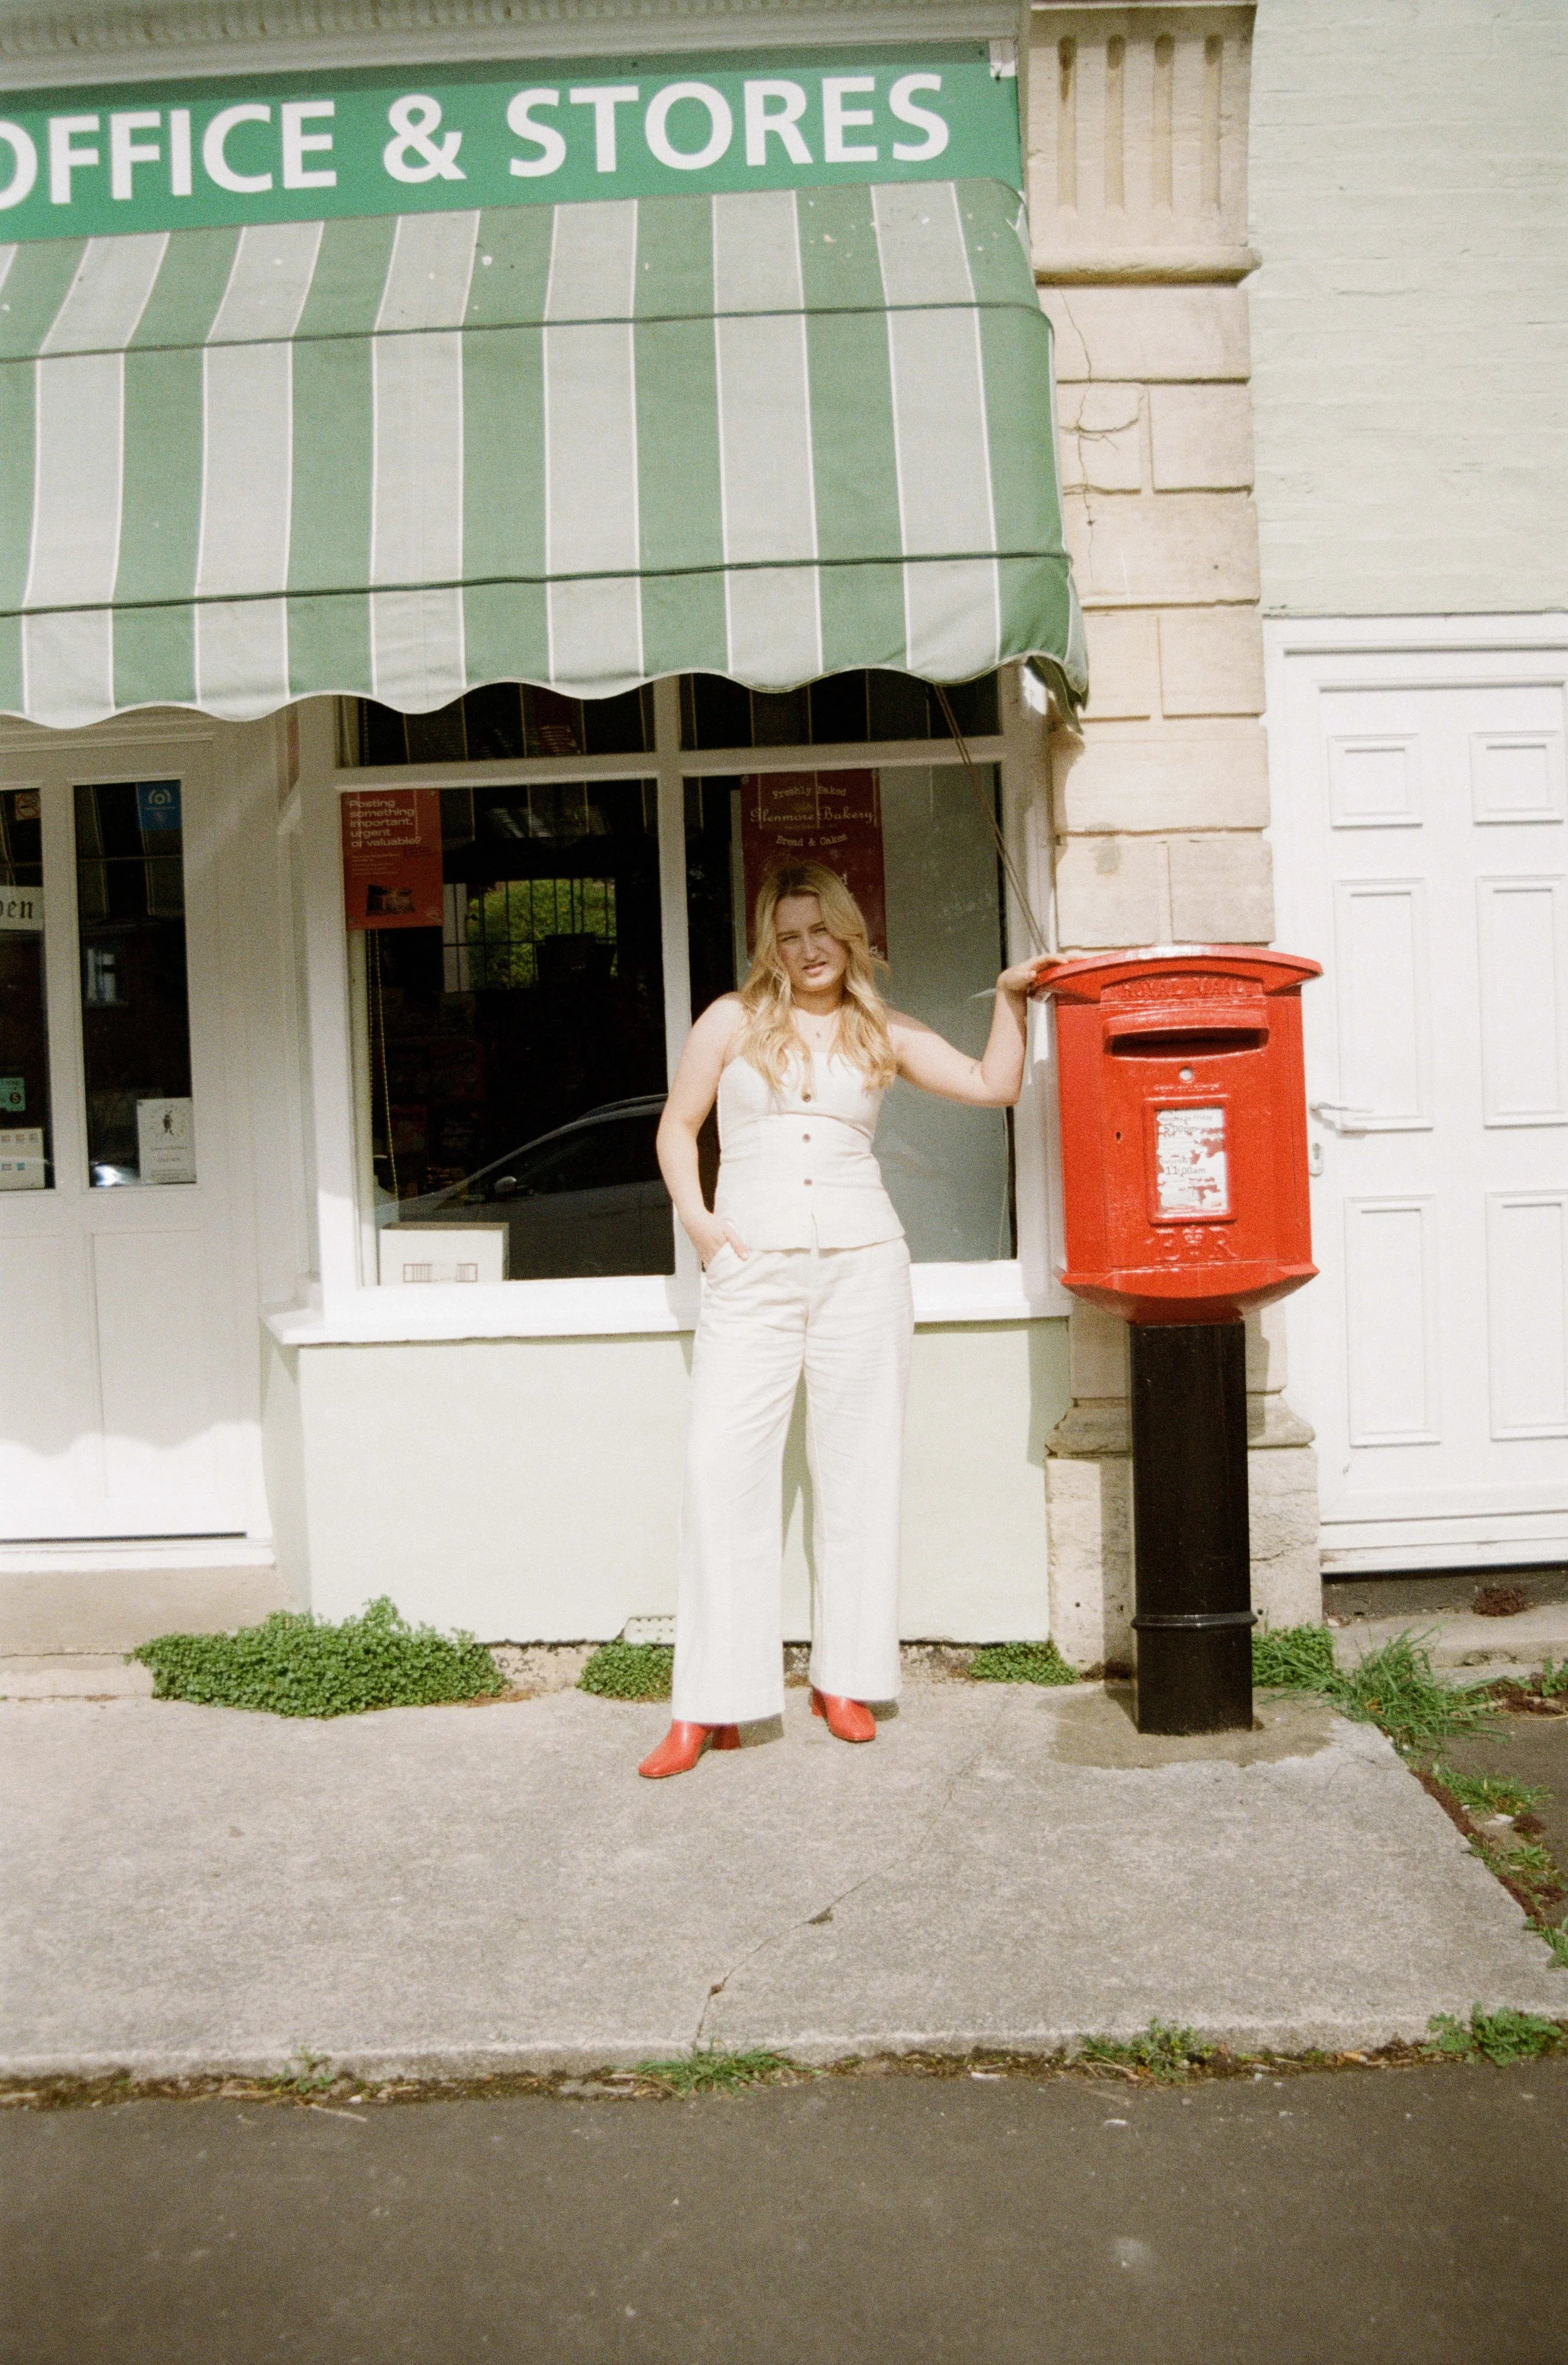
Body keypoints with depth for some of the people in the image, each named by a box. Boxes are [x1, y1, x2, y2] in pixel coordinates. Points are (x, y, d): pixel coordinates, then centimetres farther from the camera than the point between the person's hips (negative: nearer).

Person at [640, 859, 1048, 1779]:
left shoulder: (885, 1035, 11)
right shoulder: (735, 1020, 8)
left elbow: (995, 1087, 6)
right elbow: (677, 1127, 11)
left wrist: (1011, 1001, -4)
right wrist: (696, 1218, -2)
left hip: (861, 1263, 1)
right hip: (752, 1267, -1)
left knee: (858, 1471, 5)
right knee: (725, 1470, -8)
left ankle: (846, 1679, 18)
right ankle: (711, 1705, -2)